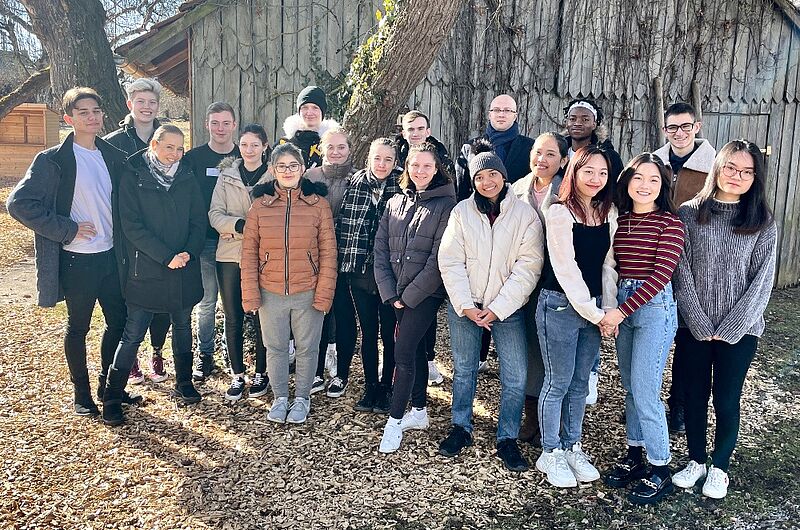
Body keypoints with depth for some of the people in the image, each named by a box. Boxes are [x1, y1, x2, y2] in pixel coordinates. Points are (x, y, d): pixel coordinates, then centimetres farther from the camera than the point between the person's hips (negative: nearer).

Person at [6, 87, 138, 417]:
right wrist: (67, 229, -16)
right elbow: (18, 203, -14)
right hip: (77, 260, -5)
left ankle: (108, 386, 30)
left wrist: (123, 243, 5)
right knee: (78, 327, 8)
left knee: (119, 321, 12)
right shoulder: (53, 160, -10)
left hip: (110, 256, 5)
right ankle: (81, 395, 25)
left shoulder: (114, 157, 7)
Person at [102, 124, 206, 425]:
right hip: (146, 271, -4)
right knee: (133, 335, 0)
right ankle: (112, 399, 12)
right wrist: (167, 256, -18)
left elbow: (199, 221, 4)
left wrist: (189, 253, -13)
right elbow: (132, 225, -12)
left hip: (184, 269, 4)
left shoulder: (187, 179, 7)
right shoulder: (133, 177, -5)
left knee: (182, 326, 16)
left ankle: (184, 383, 33)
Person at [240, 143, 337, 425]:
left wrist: (324, 293, -9)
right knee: (275, 348, 14)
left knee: (306, 348, 11)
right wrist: (250, 294, -4)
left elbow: (328, 252, -4)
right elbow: (249, 252, 2)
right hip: (271, 293, 2)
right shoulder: (260, 205, 1)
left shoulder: (318, 203, -3)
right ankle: (280, 397, 33)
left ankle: (302, 398, 31)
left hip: (308, 293, -1)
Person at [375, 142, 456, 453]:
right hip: (398, 293, 5)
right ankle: (419, 411, 28)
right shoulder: (395, 203, 9)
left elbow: (439, 257, -13)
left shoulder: (446, 204, -8)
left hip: (426, 293, -5)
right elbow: (381, 250, 6)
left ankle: (395, 421, 3)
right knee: (416, 350, 15)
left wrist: (410, 295, -13)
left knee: (403, 352, -9)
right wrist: (390, 292, -4)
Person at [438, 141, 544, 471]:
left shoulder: (524, 214, -4)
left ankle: (507, 439, 16)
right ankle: (461, 429, 31)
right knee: (463, 369, 13)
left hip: (508, 308, -1)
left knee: (516, 378, -2)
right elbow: (450, 262, -3)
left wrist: (497, 308, -13)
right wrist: (466, 306, -11)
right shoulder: (462, 211, 0)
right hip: (464, 306, 1)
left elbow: (528, 267, -8)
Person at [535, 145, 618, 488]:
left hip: (594, 308, 6)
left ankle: (572, 447, 30)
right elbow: (565, 268, -14)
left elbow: (609, 264, 8)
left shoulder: (609, 213, 8)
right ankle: (550, 453, 19)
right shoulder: (560, 213, -11)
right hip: (561, 305, -6)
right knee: (558, 383, 4)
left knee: (580, 382, 15)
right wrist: (593, 312, -13)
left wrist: (608, 309, -1)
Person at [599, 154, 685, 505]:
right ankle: (634, 455, 29)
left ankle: (660, 469, 13)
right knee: (630, 387, 15)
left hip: (654, 307, -6)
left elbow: (661, 274, -17)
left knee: (645, 391, -3)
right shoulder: (620, 220, 7)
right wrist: (608, 309, -3)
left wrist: (621, 311, -18)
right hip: (622, 305, 6)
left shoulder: (670, 223, -10)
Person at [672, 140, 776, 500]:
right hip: (695, 327, 1)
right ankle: (696, 460, 30)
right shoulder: (689, 214, -2)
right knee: (694, 394, 11)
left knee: (726, 398, 6)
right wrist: (700, 325, -9)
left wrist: (729, 329, -10)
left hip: (739, 331, -1)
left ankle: (719, 466, 26)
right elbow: (682, 273, -5)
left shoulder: (763, 223, -1)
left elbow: (762, 281, -4)